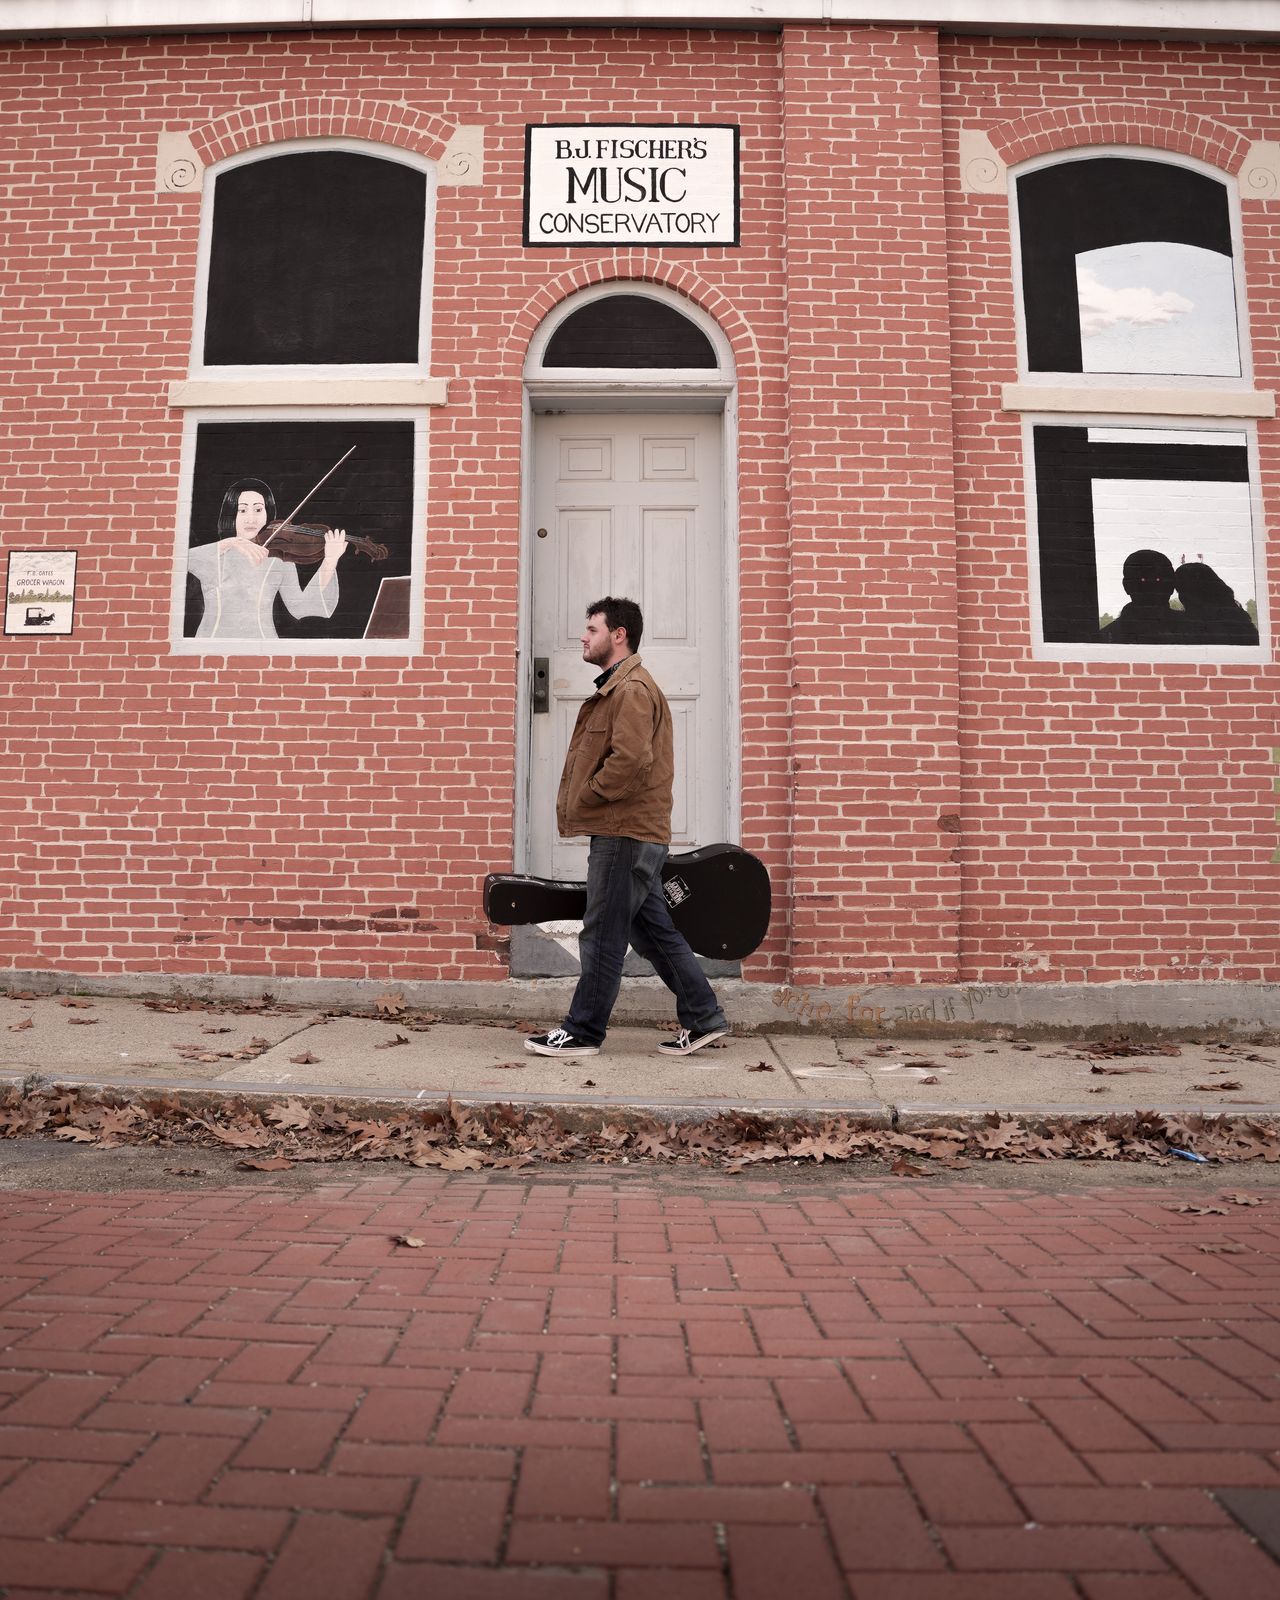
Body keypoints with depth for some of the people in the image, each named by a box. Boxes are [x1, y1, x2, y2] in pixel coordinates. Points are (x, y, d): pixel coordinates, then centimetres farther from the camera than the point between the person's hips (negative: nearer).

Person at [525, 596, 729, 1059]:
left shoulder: (631, 689, -13)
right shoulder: (617, 687, 21)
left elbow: (631, 760, -25)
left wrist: (585, 797, -13)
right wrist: (582, 804, 13)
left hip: (625, 834, -10)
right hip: (634, 831, 10)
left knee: (603, 936, -2)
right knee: (654, 931, 13)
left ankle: (582, 1032, 8)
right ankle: (703, 1018, 19)